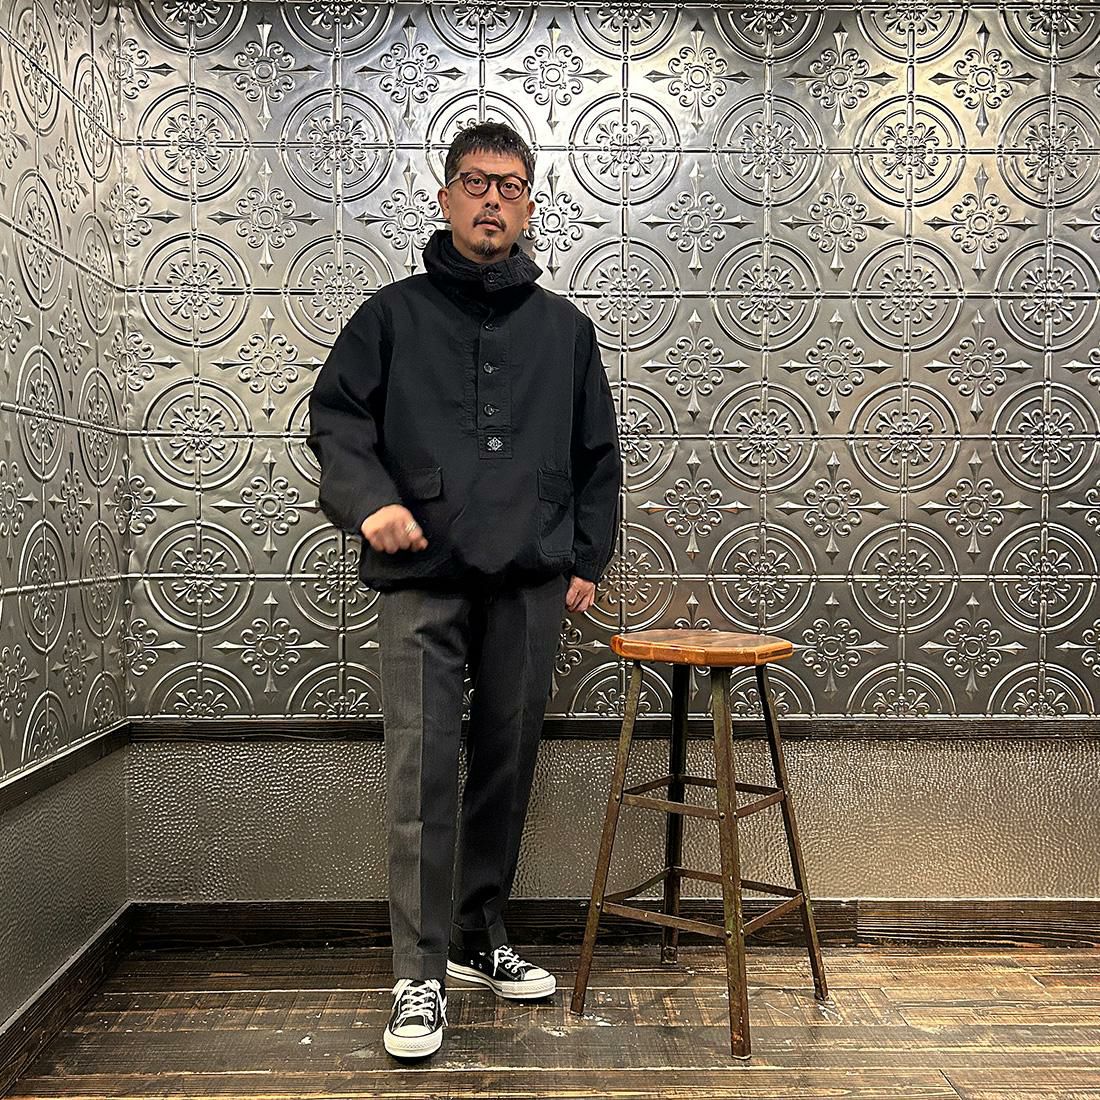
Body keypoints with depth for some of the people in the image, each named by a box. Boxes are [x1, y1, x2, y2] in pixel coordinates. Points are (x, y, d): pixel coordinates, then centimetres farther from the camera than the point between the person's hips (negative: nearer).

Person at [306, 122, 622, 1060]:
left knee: (508, 768, 10)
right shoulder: (393, 314, 9)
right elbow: (336, 420, 4)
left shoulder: (564, 328, 15)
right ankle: (421, 974, 4)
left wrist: (589, 560, 9)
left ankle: (481, 939, 27)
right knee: (423, 772, -7)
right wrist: (369, 498, -15)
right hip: (422, 579, -2)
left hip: (530, 585, 3)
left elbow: (597, 458, 16)